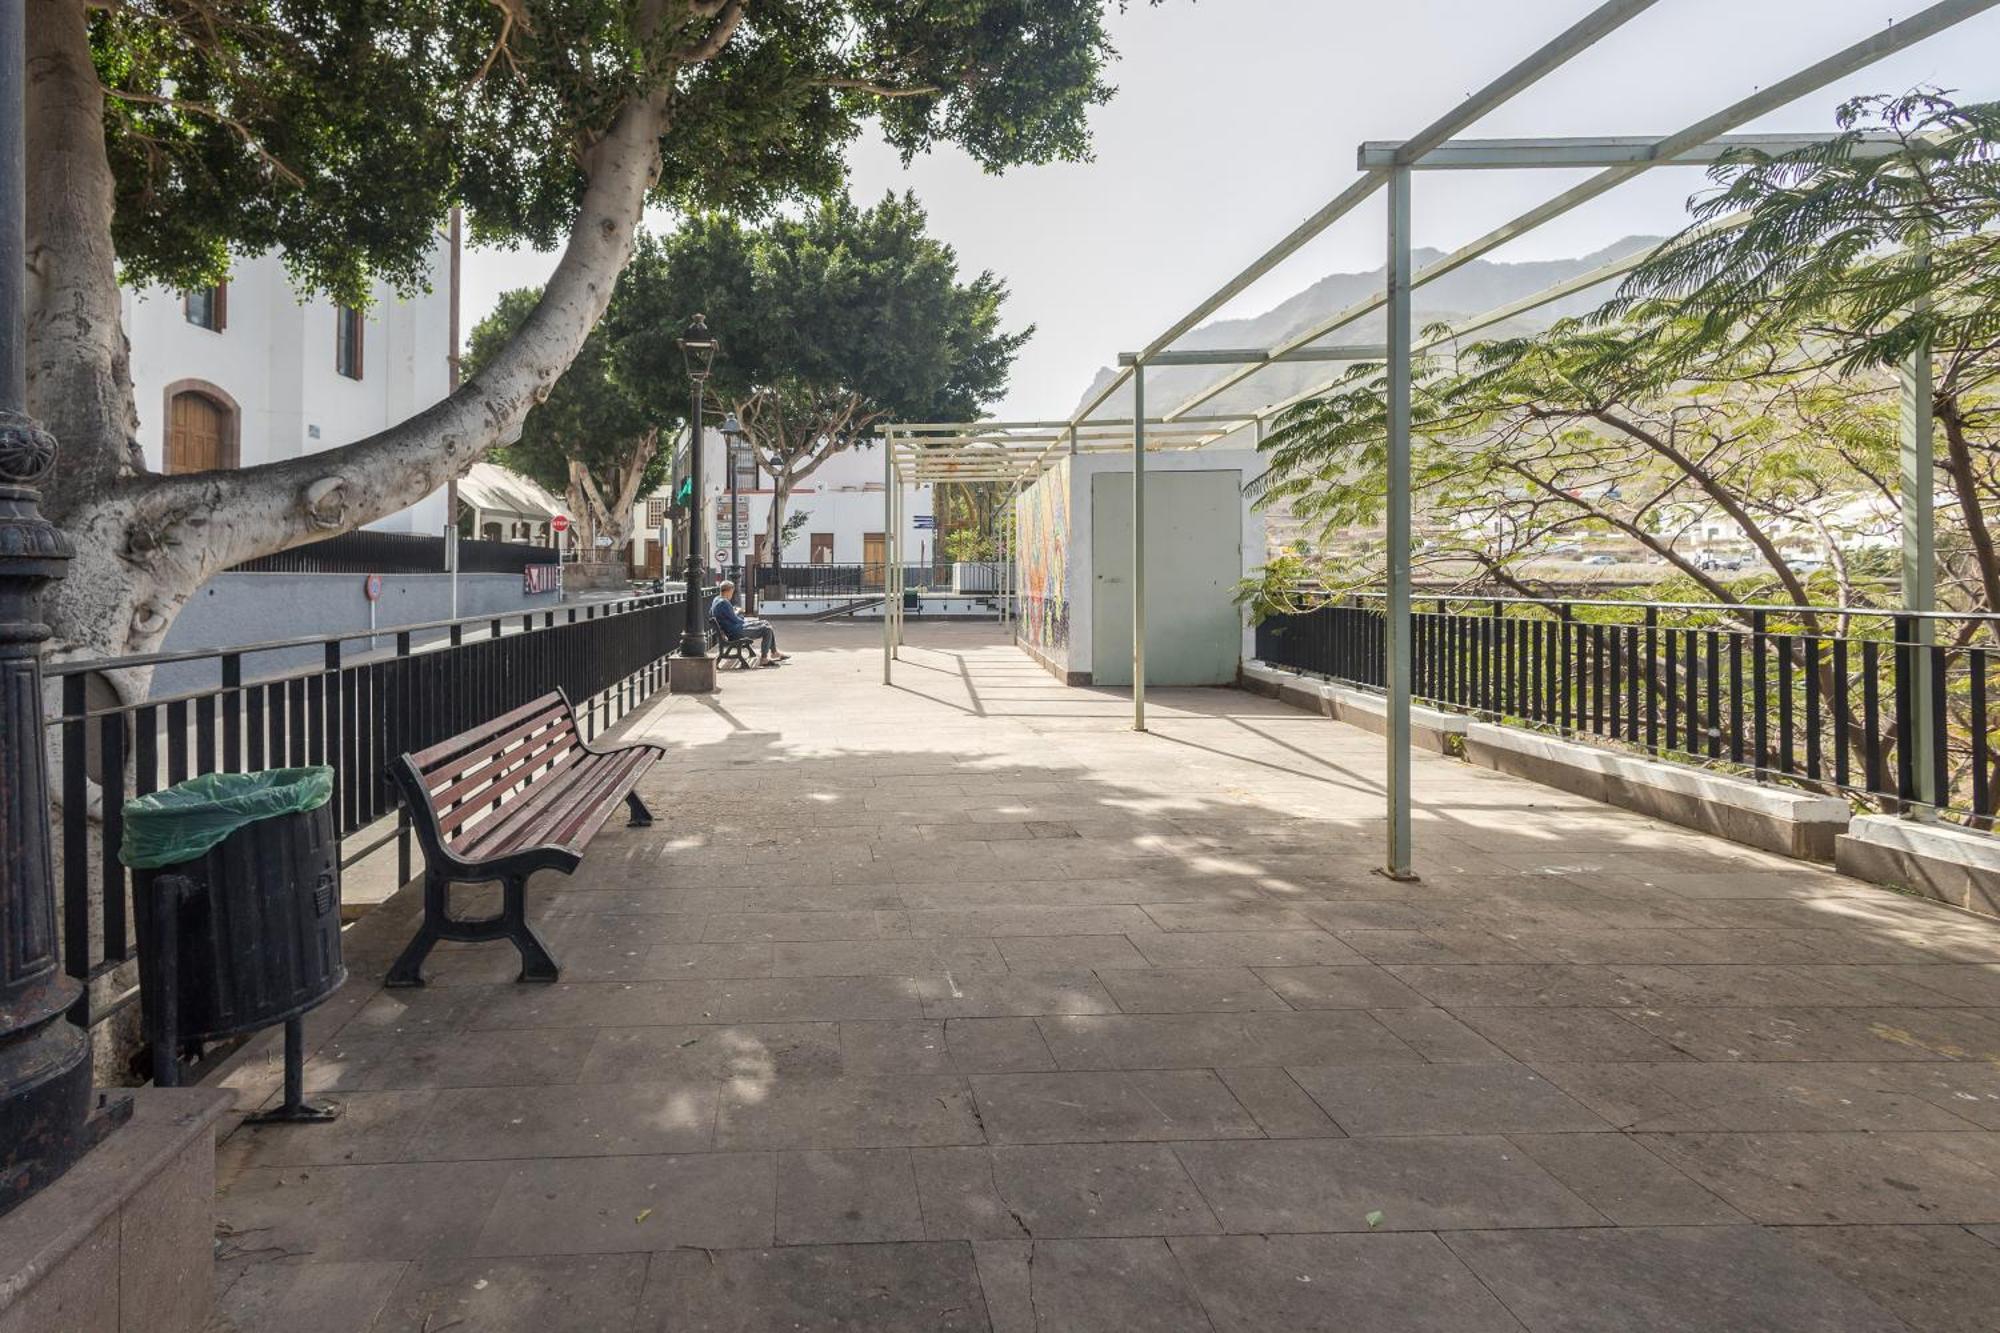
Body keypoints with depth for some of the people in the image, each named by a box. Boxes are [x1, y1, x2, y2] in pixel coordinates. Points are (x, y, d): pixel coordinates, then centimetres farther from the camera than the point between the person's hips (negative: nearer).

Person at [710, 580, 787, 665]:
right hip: (737, 632, -11)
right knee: (767, 630, -16)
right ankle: (763, 659, -9)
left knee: (766, 623, 16)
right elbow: (735, 620, -20)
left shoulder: (717, 599, 10)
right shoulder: (723, 603, -22)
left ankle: (774, 652, 21)